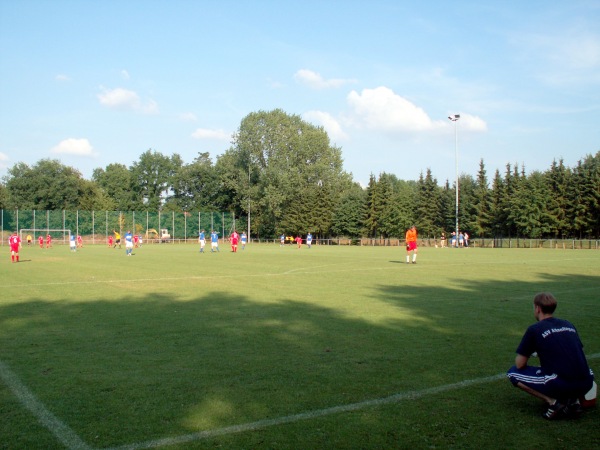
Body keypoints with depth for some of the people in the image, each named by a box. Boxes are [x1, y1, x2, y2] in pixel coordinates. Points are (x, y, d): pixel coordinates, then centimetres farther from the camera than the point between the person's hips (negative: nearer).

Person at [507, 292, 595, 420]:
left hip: (561, 385, -6)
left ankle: (553, 402, -4)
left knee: (513, 373, 11)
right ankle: (573, 400, 11)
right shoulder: (569, 325, 17)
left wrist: (525, 354, 25)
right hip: (586, 384, 6)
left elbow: (519, 364, 1)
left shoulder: (534, 329, 0)